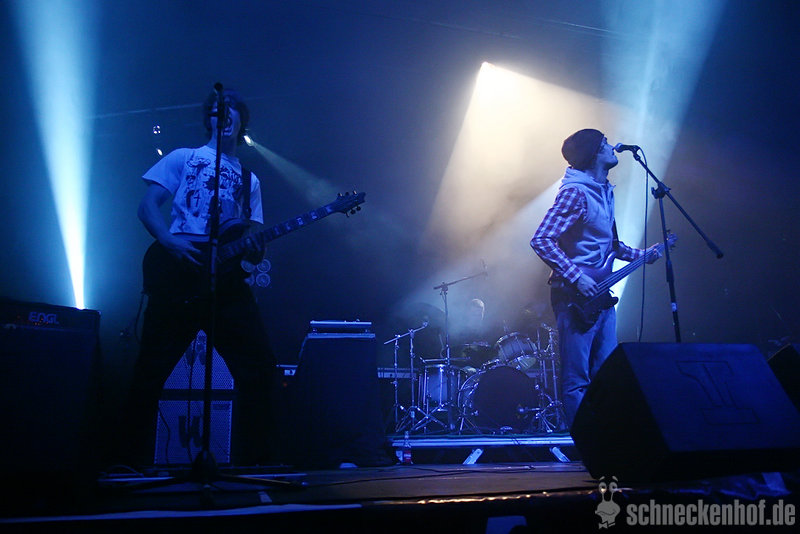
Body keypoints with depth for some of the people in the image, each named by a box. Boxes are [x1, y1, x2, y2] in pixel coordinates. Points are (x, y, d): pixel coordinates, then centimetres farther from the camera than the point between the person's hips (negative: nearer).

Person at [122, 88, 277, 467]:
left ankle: (253, 459, 3)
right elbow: (147, 205, 5)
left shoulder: (249, 179, 24)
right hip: (178, 273, -3)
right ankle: (135, 461, 9)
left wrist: (253, 247, -5)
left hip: (226, 276, 3)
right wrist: (169, 241, -14)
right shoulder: (183, 158, 14)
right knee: (152, 369, -3)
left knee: (258, 365, -6)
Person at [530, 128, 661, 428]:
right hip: (575, 296, -9)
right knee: (577, 380, -2)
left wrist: (640, 255, 15)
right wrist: (576, 277, -22)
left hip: (600, 294, 9)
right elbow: (541, 240, -20)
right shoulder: (575, 192, -13)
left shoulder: (605, 191, 15)